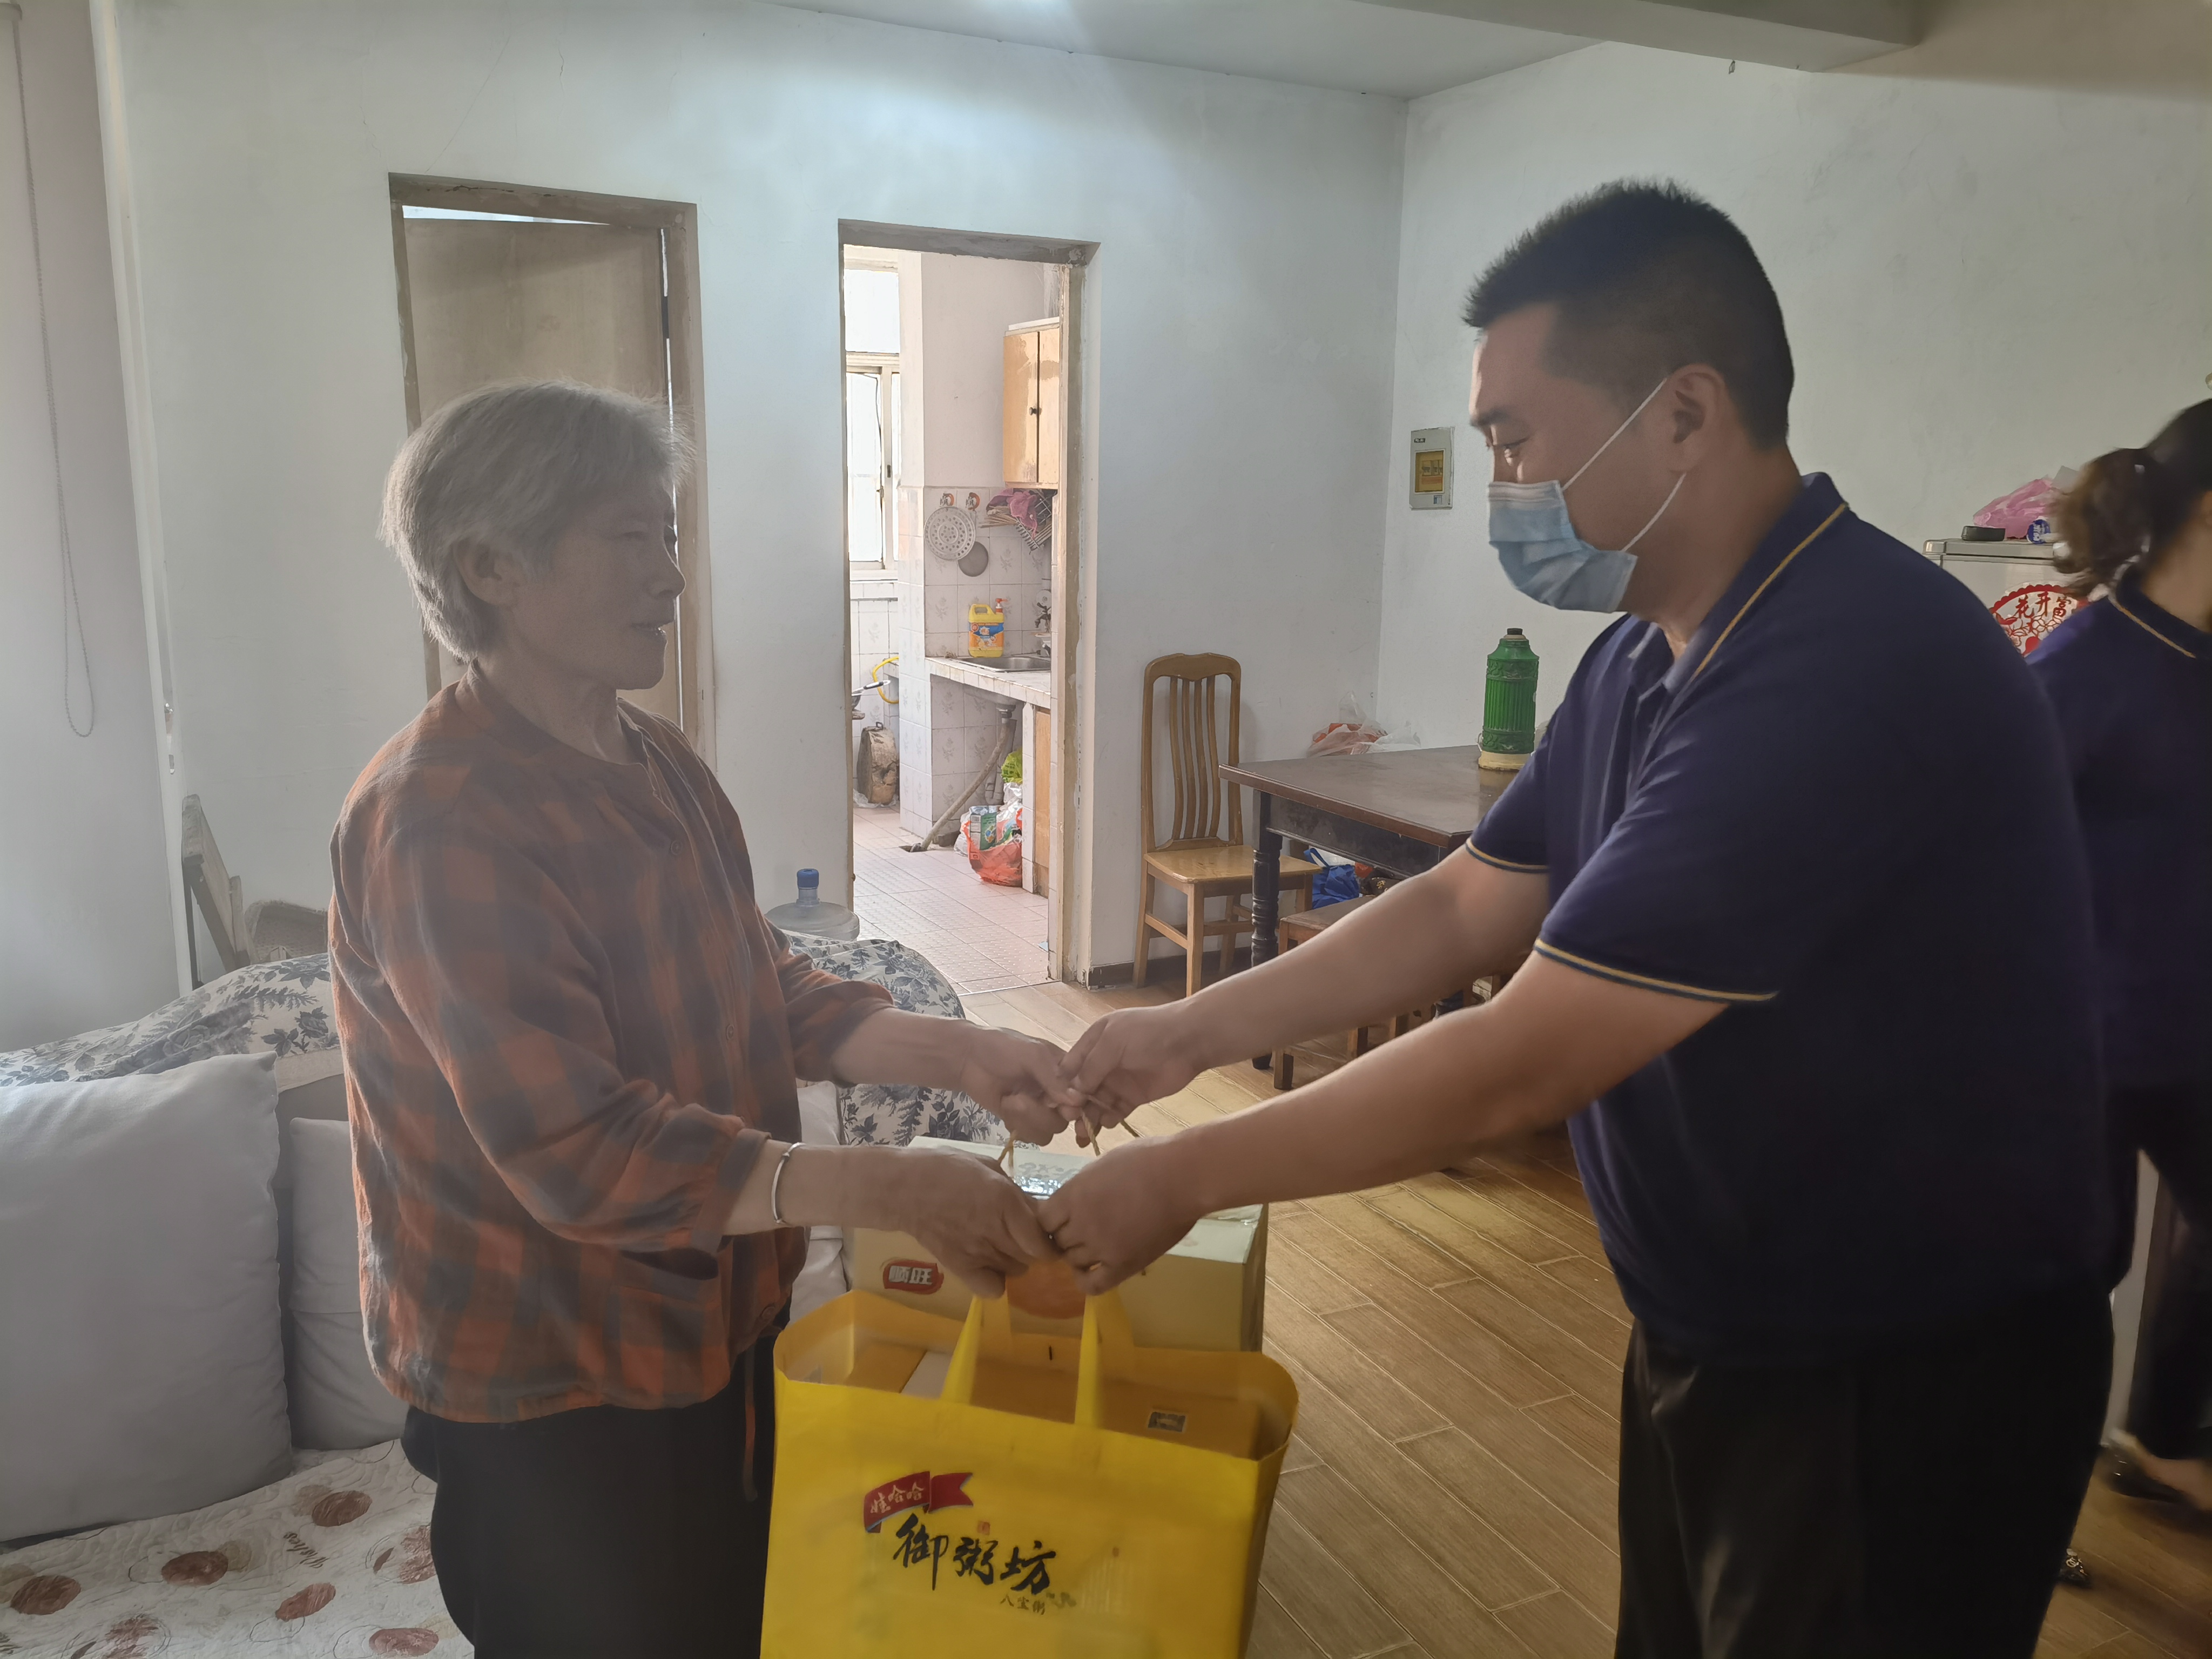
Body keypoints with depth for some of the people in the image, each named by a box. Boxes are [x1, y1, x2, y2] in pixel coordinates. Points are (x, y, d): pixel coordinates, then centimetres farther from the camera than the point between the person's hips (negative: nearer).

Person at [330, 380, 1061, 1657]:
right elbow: (579, 1151, -29)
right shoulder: (442, 818, -25)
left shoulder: (661, 766, 3)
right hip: (553, 1395, -8)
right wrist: (893, 1190, -32)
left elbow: (765, 991, 5)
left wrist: (959, 1054, -11)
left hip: (711, 1334, 8)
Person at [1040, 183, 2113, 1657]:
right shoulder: (1648, 658, 1)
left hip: (1902, 1394, -8)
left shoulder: (1855, 674, -31)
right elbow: (1467, 910, 7)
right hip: (1709, 1343, 8)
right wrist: (1194, 1031, 1)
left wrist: (1184, 1176, -19)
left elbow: (1516, 1066, -30)